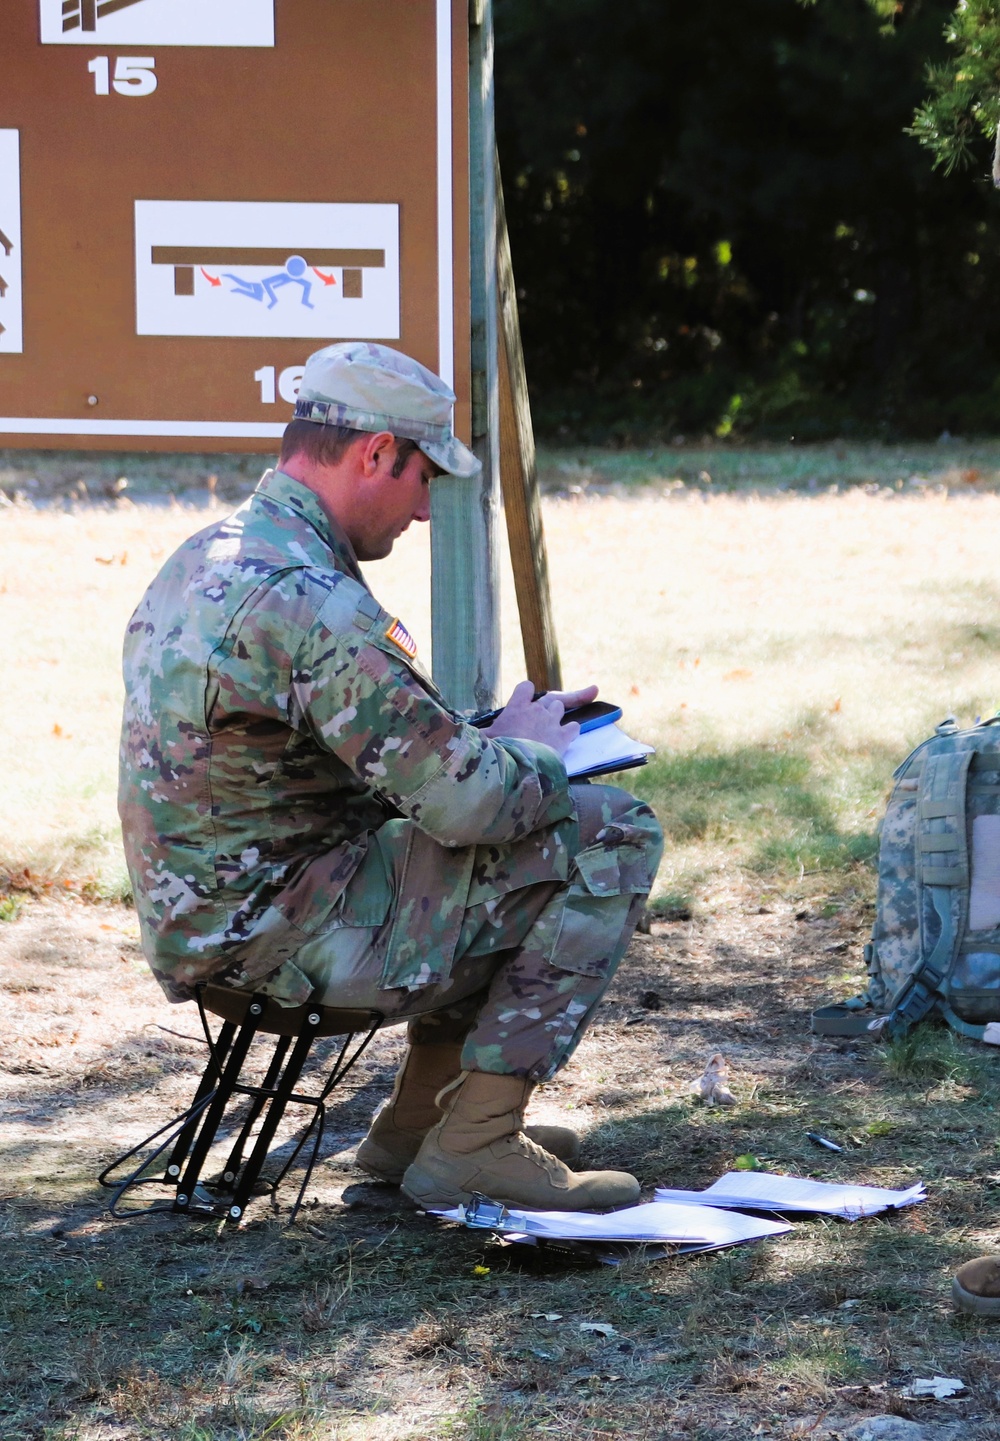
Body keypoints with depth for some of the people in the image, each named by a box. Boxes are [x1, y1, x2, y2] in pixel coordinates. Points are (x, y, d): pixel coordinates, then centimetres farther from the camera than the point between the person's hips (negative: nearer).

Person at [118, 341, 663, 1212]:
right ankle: (475, 1142, -5)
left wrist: (483, 740, 13)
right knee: (612, 836, -7)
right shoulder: (313, 603, -23)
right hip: (288, 938, -10)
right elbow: (468, 801, -23)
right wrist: (528, 752, -2)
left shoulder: (202, 561, 10)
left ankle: (419, 1120, 24)